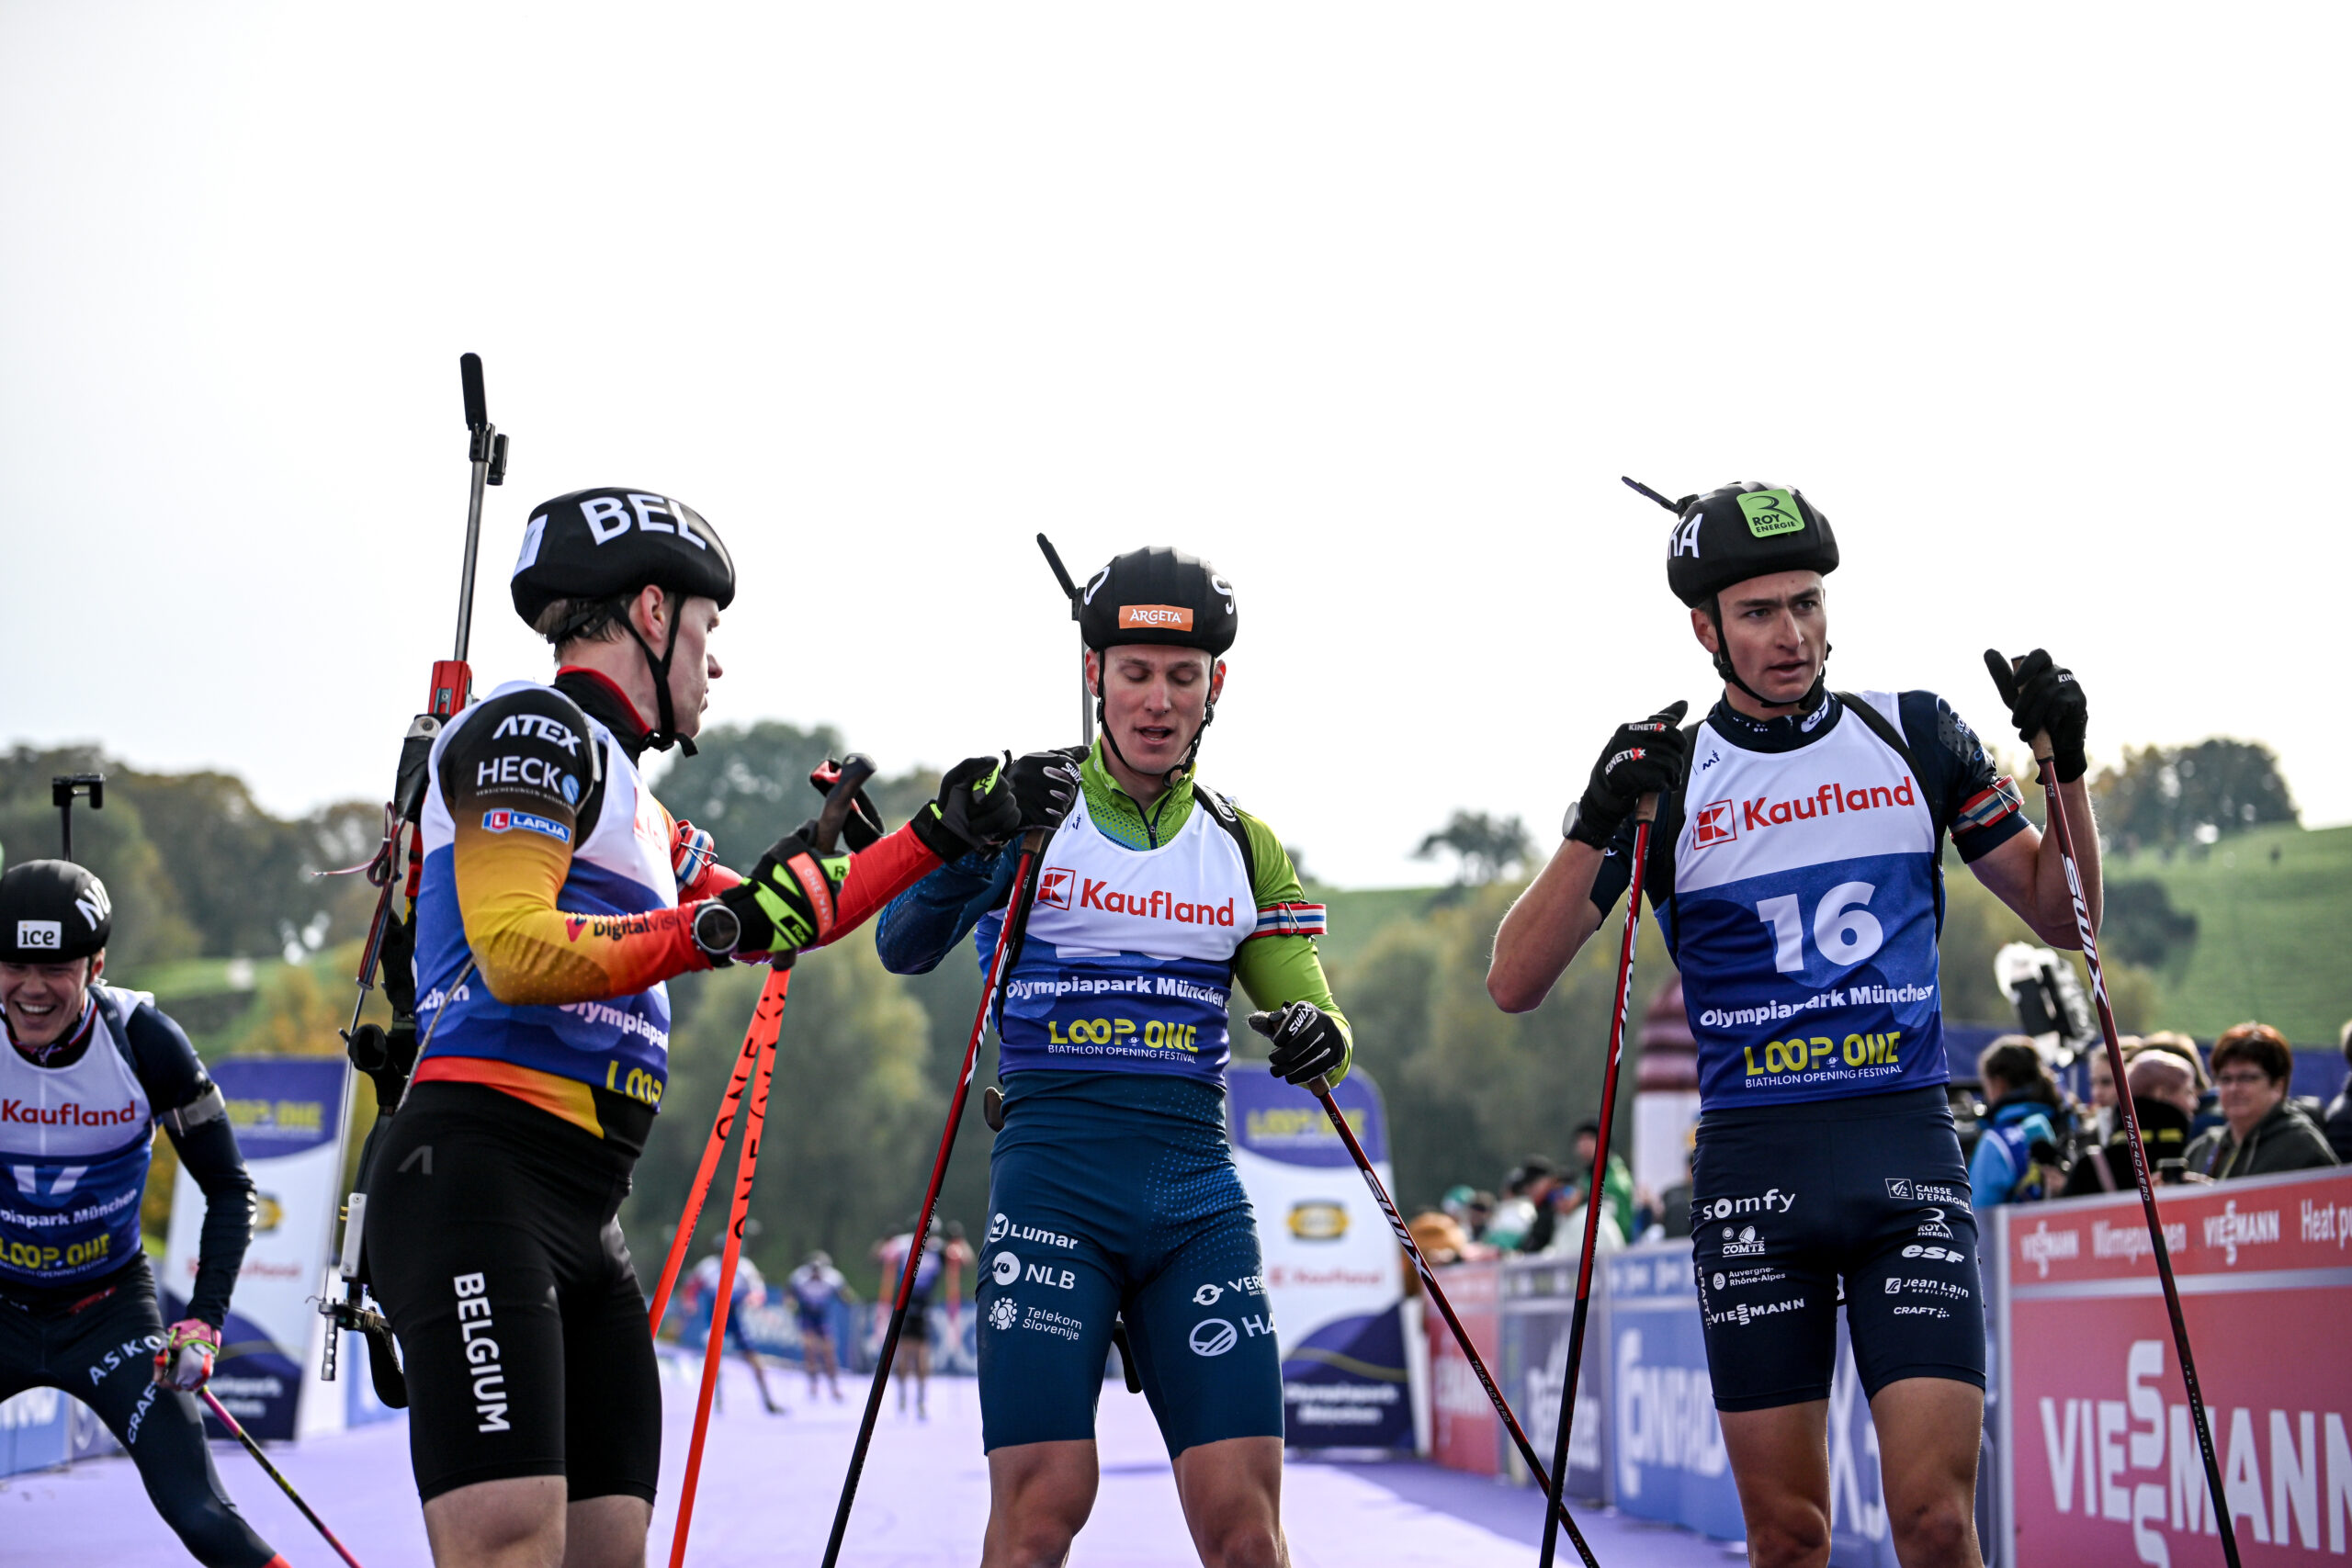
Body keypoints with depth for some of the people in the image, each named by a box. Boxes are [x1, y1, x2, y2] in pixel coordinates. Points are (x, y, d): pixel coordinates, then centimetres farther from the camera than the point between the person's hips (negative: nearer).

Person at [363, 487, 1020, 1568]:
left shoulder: (629, 804, 25)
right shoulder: (533, 729, -2)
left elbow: (781, 922, 36)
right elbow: (513, 952, -17)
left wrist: (939, 838, 37)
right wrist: (723, 925, -21)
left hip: (585, 1222, 10)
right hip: (480, 1183, -10)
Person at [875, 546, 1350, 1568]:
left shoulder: (1244, 847, 15)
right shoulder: (1033, 806, 4)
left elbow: (1302, 1005, 17)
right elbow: (905, 948, -8)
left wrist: (1316, 1033, -8)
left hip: (1198, 1187, 3)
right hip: (1052, 1171, -3)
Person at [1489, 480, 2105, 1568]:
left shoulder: (1915, 736, 8)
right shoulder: (1663, 778, 4)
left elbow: (2060, 916, 13)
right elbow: (1515, 984, -3)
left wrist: (2065, 769, -3)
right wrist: (1595, 826, -17)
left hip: (1910, 1151, 0)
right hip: (1752, 1163, 0)